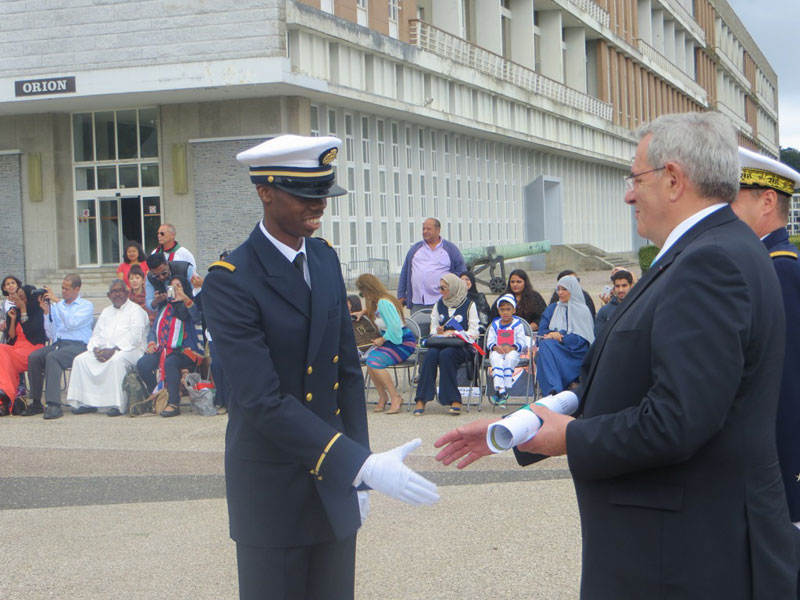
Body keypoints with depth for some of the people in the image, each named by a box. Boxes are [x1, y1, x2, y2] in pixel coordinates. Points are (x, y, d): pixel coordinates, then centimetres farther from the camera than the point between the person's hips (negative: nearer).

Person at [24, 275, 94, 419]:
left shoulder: (86, 306, 7)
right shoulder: (57, 306, 21)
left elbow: (71, 323, -12)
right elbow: (51, 334, 15)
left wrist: (56, 301, -10)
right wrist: (47, 312, 4)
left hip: (77, 345, -5)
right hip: (57, 344, 5)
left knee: (52, 357, -34)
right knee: (34, 357, -23)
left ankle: (54, 406, -40)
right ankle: (36, 403, -18)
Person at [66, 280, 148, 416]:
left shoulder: (135, 310, 3)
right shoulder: (106, 312, 26)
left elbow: (134, 336, -11)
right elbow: (96, 334, 20)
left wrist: (114, 350, -21)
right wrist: (96, 349, -4)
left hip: (129, 349, -7)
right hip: (104, 350, 7)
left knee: (116, 360, -38)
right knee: (81, 359, -16)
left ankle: (117, 404, -35)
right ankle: (86, 403, -17)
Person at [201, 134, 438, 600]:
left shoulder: (326, 259, 6)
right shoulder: (230, 281, -16)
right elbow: (263, 400, -24)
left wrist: (357, 473, 7)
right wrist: (360, 464, -31)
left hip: (335, 485, 6)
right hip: (272, 492, -6)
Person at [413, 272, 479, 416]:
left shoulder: (469, 305, 4)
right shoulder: (439, 305, 18)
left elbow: (474, 333, -2)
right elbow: (433, 330, 17)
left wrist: (453, 333, -14)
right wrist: (438, 332, -7)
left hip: (462, 346, -3)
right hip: (440, 343, 4)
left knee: (446, 354, -35)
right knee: (431, 354, -30)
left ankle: (454, 400, -32)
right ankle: (422, 400, -35)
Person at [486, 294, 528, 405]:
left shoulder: (518, 324, 7)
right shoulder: (495, 325, 15)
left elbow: (522, 343, -2)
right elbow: (489, 342, 8)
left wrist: (511, 348, -18)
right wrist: (496, 347, -14)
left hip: (512, 351, -2)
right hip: (497, 351, 2)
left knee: (510, 358, -36)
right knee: (496, 360, -33)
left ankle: (504, 389, -35)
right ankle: (501, 390, -43)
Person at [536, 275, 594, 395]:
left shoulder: (583, 311, 10)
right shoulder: (552, 309, 23)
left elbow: (582, 339, -3)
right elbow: (542, 331, 11)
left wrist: (559, 337, -13)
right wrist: (553, 335, -12)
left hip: (574, 355, -3)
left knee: (547, 345, -34)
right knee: (545, 344, -34)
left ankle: (552, 390, -46)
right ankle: (554, 389, -49)